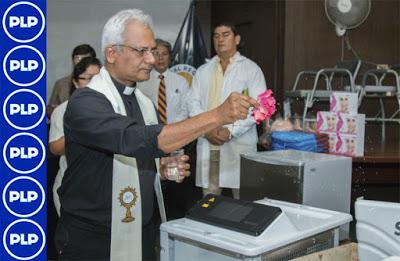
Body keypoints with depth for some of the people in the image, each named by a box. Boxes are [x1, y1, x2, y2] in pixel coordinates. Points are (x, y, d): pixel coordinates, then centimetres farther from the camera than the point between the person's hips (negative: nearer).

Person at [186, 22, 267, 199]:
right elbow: (193, 102, 9)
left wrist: (231, 131, -14)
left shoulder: (251, 68, 4)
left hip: (239, 143, -3)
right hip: (207, 142, 3)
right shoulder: (203, 71, 15)